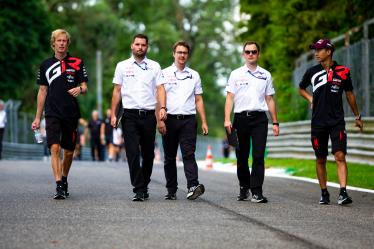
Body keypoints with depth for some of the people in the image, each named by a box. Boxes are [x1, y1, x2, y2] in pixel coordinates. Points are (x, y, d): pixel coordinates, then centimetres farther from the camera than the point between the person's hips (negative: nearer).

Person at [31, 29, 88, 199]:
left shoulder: (77, 63, 5)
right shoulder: (46, 65, 9)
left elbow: (84, 87, 7)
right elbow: (42, 91, 13)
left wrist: (80, 89, -19)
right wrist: (37, 117, 11)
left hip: (71, 114, 0)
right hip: (52, 114, 0)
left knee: (68, 152, 8)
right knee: (55, 148, -16)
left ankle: (64, 180, 30)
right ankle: (59, 186, -18)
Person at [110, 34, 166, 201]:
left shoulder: (154, 66, 9)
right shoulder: (122, 66, 8)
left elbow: (160, 88, 3)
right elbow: (117, 91, 9)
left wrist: (162, 108, -14)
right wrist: (113, 114, 2)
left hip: (149, 115, 1)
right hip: (130, 115, -1)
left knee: (148, 154, 7)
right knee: (133, 154, -9)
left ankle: (144, 186, 22)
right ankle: (139, 190, -9)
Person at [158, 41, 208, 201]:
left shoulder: (194, 75, 12)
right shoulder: (165, 74, 5)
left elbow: (198, 100, 13)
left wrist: (204, 122, 6)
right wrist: (160, 120, -11)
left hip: (188, 120, 0)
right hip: (169, 120, 0)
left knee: (189, 154, -12)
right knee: (169, 157, 6)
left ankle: (193, 187, -24)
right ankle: (171, 190, 13)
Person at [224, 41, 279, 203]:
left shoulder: (265, 75, 12)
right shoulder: (236, 74, 7)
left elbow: (270, 100, 14)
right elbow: (230, 98, 3)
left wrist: (275, 122, 10)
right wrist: (227, 120, -9)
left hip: (259, 118, 0)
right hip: (241, 118, 0)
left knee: (258, 156, -9)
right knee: (242, 156, 8)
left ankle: (257, 192, -10)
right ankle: (244, 188, 24)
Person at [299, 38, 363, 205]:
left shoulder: (342, 72, 1)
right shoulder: (312, 72, 5)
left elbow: (349, 94, 13)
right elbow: (301, 88, 24)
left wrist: (357, 117, 18)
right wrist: (310, 98, 5)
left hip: (337, 122, -2)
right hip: (318, 122, 2)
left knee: (340, 156, -15)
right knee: (320, 159, 7)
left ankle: (343, 193, -20)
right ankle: (324, 193, 17)